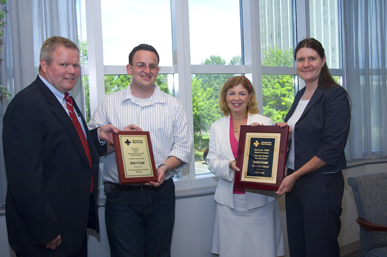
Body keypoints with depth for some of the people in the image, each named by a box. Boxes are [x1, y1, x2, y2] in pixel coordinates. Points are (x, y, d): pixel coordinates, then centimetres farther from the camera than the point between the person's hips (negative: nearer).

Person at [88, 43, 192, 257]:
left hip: (161, 193, 2)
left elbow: (183, 146, 6)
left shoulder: (173, 105, 9)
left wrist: (165, 167, -11)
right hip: (121, 196, -1)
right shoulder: (109, 103, 7)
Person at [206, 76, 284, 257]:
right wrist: (229, 165, -13)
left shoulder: (265, 123, 3)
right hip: (229, 201, 2)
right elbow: (212, 162, 7)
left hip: (259, 199, -1)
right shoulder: (217, 127, 10)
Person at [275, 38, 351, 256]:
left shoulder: (335, 95, -11)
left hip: (322, 184, -7)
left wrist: (295, 175, -14)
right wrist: (283, 129, 2)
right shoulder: (300, 95, 13)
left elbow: (332, 148, -17)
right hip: (294, 181, 7)